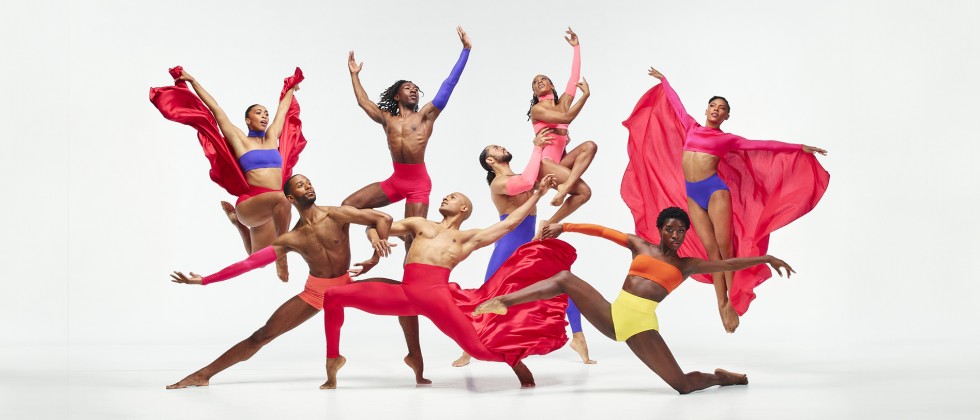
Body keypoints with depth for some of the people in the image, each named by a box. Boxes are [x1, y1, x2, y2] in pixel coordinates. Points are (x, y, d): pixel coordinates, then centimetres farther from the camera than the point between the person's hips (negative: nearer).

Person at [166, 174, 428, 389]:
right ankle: (203, 374, 2)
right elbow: (248, 263, -4)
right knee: (262, 336, -5)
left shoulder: (336, 215, -12)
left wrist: (380, 242, -37)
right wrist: (204, 280, -6)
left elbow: (383, 218, -15)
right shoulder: (290, 239, -5)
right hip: (314, 292, 1)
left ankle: (415, 356, -4)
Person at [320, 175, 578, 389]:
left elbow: (510, 222, 24)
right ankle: (333, 359, 5)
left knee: (478, 348, -14)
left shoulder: (469, 238, 25)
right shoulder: (420, 224, 31)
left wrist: (538, 194, 26)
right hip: (404, 293, 2)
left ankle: (514, 360, 19)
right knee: (333, 296, -9)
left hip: (437, 293, -2)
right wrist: (375, 238, 8)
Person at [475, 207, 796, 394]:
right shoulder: (640, 246, 16)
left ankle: (721, 377, 23)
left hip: (642, 325, -2)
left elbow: (728, 264, 11)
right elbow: (602, 231, 13)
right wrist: (565, 226, 7)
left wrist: (767, 259, 5)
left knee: (683, 384, -10)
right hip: (612, 314, 2)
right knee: (565, 280, -14)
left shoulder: (687, 265, 13)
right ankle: (501, 301, -16)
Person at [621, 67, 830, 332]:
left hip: (715, 190, -3)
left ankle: (733, 301, 2)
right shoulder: (692, 128, 16)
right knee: (711, 249, 0)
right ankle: (722, 305, 0)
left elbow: (764, 146, 6)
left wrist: (800, 148, 3)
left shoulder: (727, 139, 7)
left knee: (725, 247, -7)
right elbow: (675, 102, 29)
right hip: (692, 195, 3)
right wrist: (663, 80, 41)